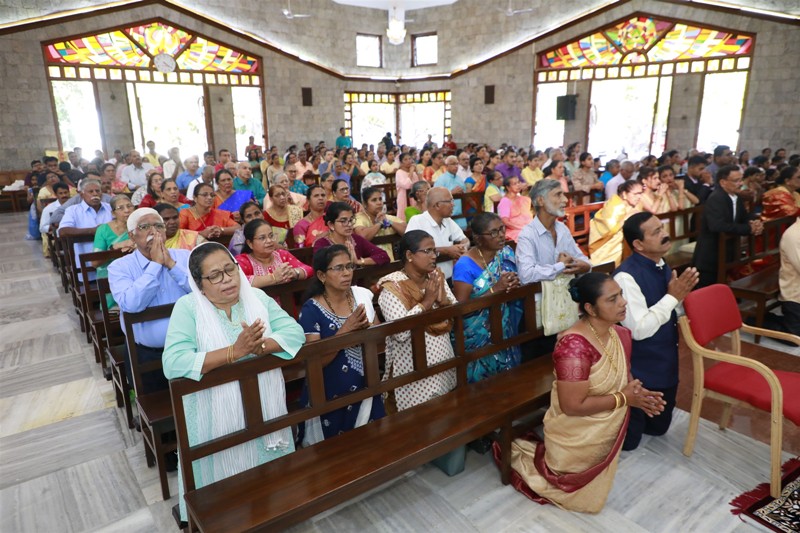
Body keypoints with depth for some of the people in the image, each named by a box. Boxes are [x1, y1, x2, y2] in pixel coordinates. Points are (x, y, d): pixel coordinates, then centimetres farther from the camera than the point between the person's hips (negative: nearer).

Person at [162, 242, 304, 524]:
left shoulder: (258, 297, -1)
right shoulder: (187, 307, -11)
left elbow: (295, 333, -8)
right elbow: (172, 364, -24)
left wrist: (260, 346, -26)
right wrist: (234, 351, -30)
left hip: (264, 405, 3)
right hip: (216, 414, -3)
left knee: (269, 470, 17)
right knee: (224, 473, 8)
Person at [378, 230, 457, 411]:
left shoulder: (437, 278, 4)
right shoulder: (392, 287, -15)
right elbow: (400, 333, -27)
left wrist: (443, 299, -15)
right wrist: (427, 301, -21)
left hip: (443, 363, 6)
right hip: (413, 370, -6)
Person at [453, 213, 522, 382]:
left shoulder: (506, 253, 0)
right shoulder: (465, 266, -18)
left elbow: (514, 291, 11)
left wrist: (514, 285, -14)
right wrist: (495, 290, -25)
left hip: (506, 331, 5)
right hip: (478, 338, -5)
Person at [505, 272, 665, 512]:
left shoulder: (621, 335, -8)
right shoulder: (574, 346, -34)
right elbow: (572, 406, -31)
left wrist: (636, 392, -12)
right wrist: (623, 398, -24)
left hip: (606, 434, 8)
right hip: (577, 440, -8)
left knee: (594, 492, 26)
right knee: (581, 499, 16)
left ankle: (546, 453, 40)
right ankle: (515, 455, 28)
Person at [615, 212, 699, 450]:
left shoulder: (662, 267, 1)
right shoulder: (626, 276, -26)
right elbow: (639, 329, -29)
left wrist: (682, 293, -6)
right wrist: (673, 296, -24)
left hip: (666, 364, 8)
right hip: (640, 371, -8)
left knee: (659, 427, 24)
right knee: (628, 439, 8)